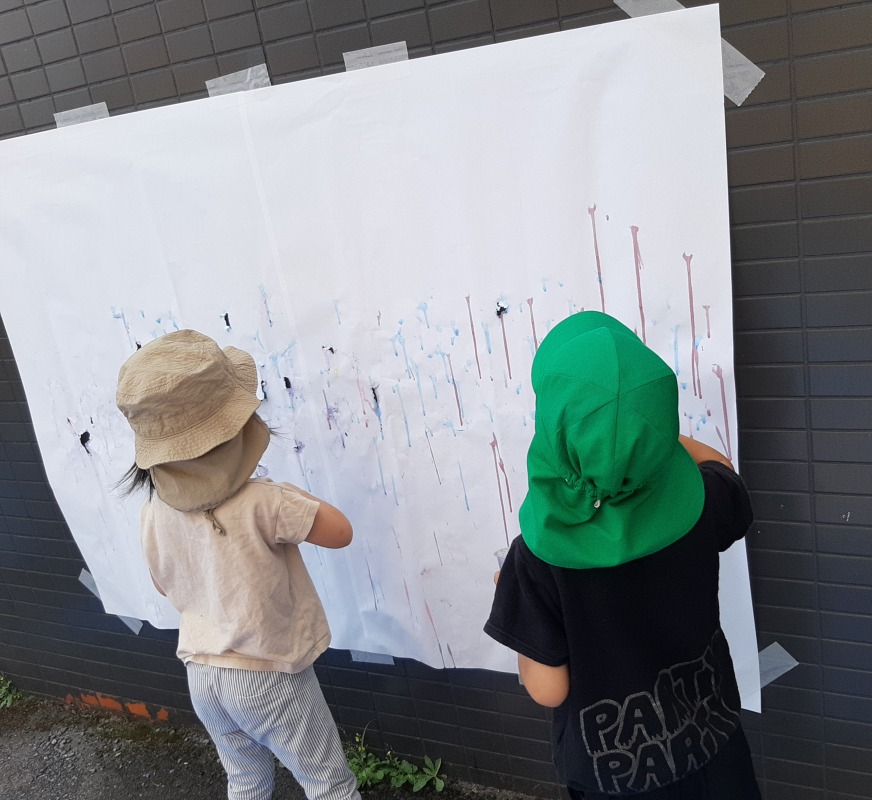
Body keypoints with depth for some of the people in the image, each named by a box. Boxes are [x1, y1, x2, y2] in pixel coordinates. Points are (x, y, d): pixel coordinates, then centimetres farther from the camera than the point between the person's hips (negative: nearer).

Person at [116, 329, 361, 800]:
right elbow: (340, 532, -16)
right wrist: (294, 498, -2)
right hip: (268, 677, -6)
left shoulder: (153, 516, -8)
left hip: (202, 676, 6)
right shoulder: (260, 504, -28)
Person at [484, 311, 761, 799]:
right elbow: (717, 462, 5)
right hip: (710, 738, 3)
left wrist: (514, 595, -5)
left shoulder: (539, 556, -30)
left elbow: (548, 690, -17)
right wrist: (643, 421, 8)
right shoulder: (700, 501, -21)